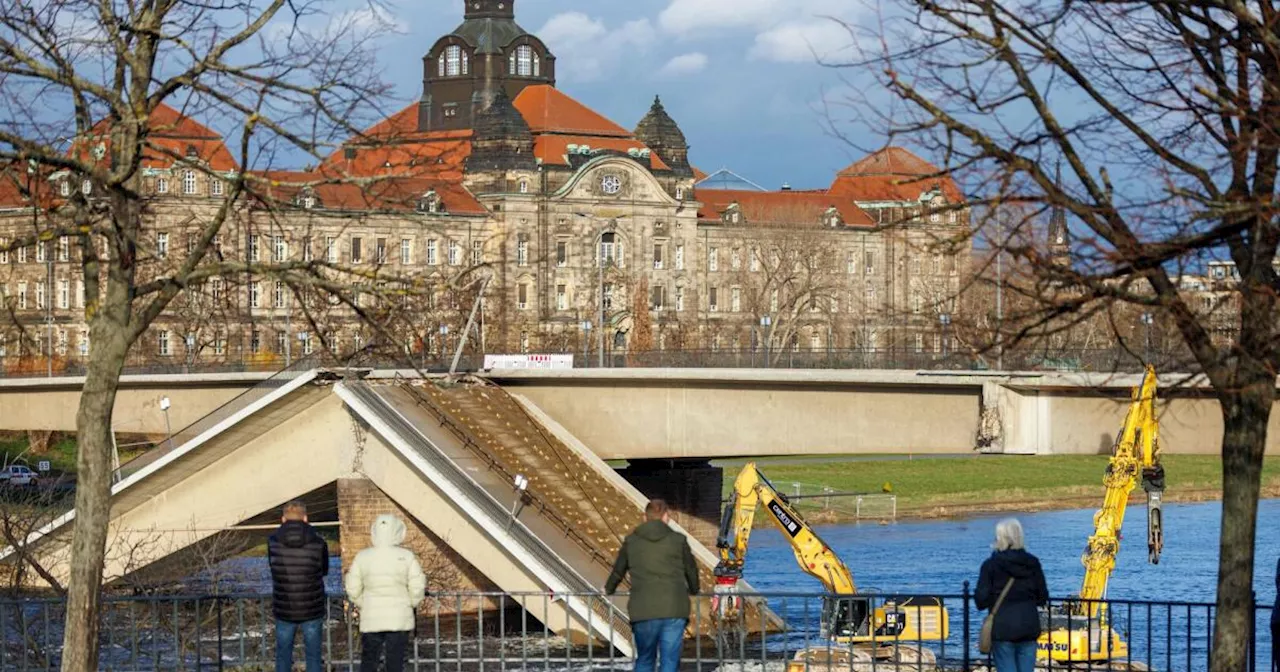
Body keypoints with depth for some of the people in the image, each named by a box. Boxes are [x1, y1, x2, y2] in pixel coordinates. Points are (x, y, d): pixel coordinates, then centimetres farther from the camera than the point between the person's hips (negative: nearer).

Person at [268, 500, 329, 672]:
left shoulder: (273, 543, -8)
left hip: (284, 611, 1)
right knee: (313, 657, 10)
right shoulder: (318, 544, -11)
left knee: (283, 658, 12)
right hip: (312, 611, -1)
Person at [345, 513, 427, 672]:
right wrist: (410, 605, 13)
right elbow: (417, 589, -6)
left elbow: (353, 590, 0)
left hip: (371, 619, 1)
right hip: (399, 620, -1)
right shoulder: (406, 556, -8)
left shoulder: (362, 557, -3)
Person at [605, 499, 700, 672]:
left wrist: (608, 590, 44)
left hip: (643, 612, 1)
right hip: (674, 612, -1)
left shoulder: (631, 541, 10)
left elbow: (618, 570, 23)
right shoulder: (678, 540, 7)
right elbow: (691, 570, 19)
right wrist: (693, 590, 41)